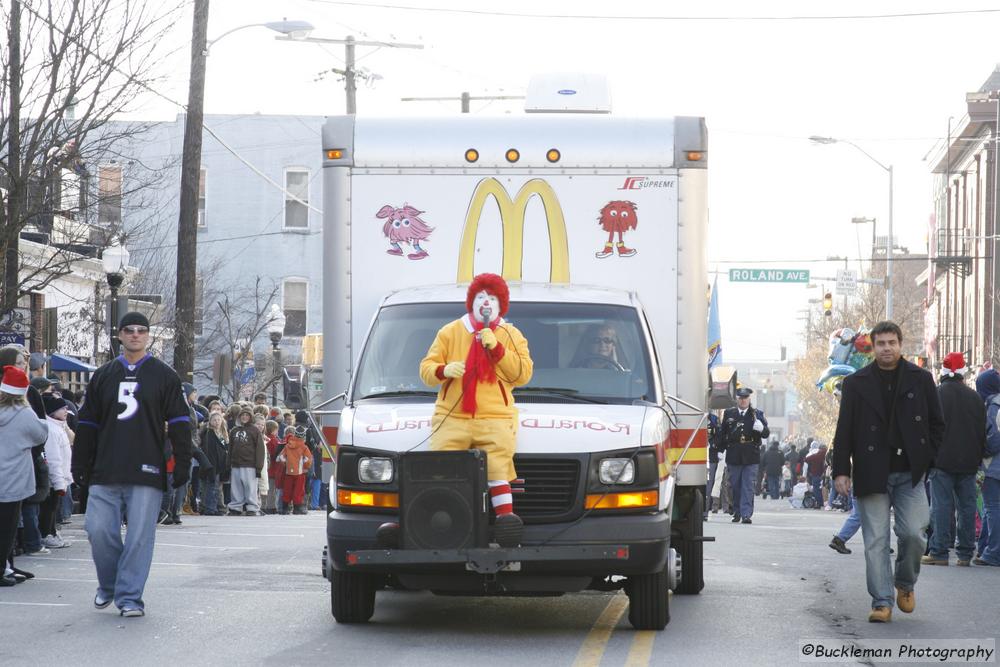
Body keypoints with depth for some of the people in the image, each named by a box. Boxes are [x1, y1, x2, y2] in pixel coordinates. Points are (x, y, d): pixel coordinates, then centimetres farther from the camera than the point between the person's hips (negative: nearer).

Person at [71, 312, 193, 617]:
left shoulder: (164, 376, 7)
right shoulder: (102, 376, 14)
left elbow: (179, 423, 4)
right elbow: (87, 423, 15)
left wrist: (182, 465, -3)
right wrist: (80, 467, 9)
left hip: (146, 473, -2)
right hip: (105, 473, 2)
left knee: (139, 536, -5)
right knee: (99, 530, -3)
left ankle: (129, 596, 1)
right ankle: (108, 585, 19)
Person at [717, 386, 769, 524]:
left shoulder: (757, 414, 7)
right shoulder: (728, 414, 10)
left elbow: (766, 433, 5)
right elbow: (722, 434, 12)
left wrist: (761, 428, -18)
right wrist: (721, 451, 7)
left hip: (751, 457, -2)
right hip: (733, 457, 2)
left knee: (748, 487, -5)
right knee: (735, 486, 6)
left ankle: (746, 514, -8)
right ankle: (737, 513, 16)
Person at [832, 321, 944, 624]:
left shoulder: (921, 379, 7)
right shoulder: (856, 383, 4)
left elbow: (937, 423, 12)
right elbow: (844, 431, 4)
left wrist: (926, 459, 2)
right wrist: (841, 470, -2)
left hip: (911, 473, 0)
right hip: (872, 474, 0)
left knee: (912, 533, -7)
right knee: (876, 541, -3)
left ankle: (906, 584, 20)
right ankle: (882, 602, 2)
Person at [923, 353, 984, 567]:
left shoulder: (935, 395, -7)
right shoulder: (975, 397, 7)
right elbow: (982, 432, 12)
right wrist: (978, 458, 19)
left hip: (942, 461, -4)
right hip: (968, 461, 4)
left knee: (942, 506, -3)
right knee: (967, 507, 6)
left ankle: (939, 552, -6)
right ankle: (965, 553, 8)